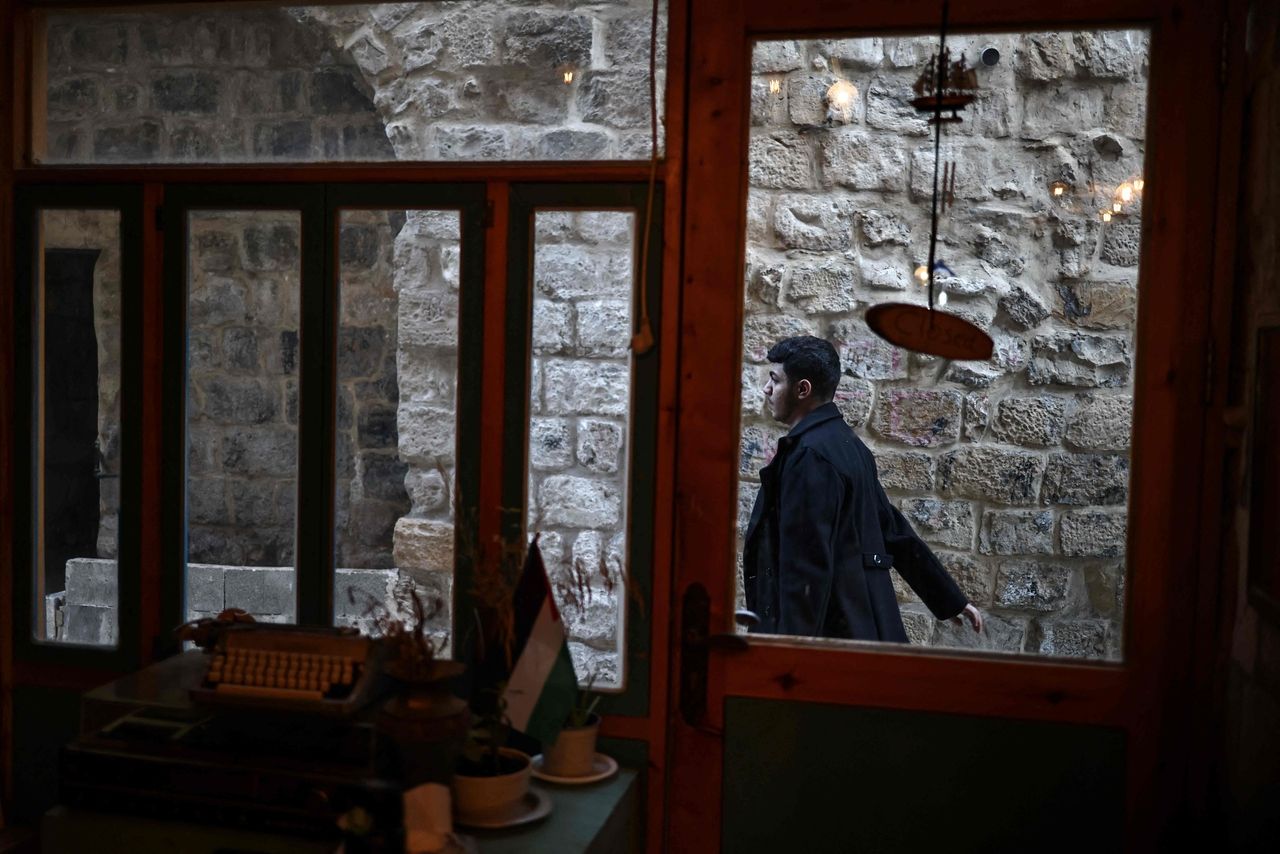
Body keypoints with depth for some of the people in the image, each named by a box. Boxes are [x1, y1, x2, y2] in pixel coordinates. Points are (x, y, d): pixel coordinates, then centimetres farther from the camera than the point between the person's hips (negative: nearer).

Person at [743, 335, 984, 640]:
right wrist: (951, 601, 22)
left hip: (826, 631, -9)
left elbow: (807, 561, -22)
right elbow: (894, 531, 16)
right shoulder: (847, 443, 13)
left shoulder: (808, 455, -17)